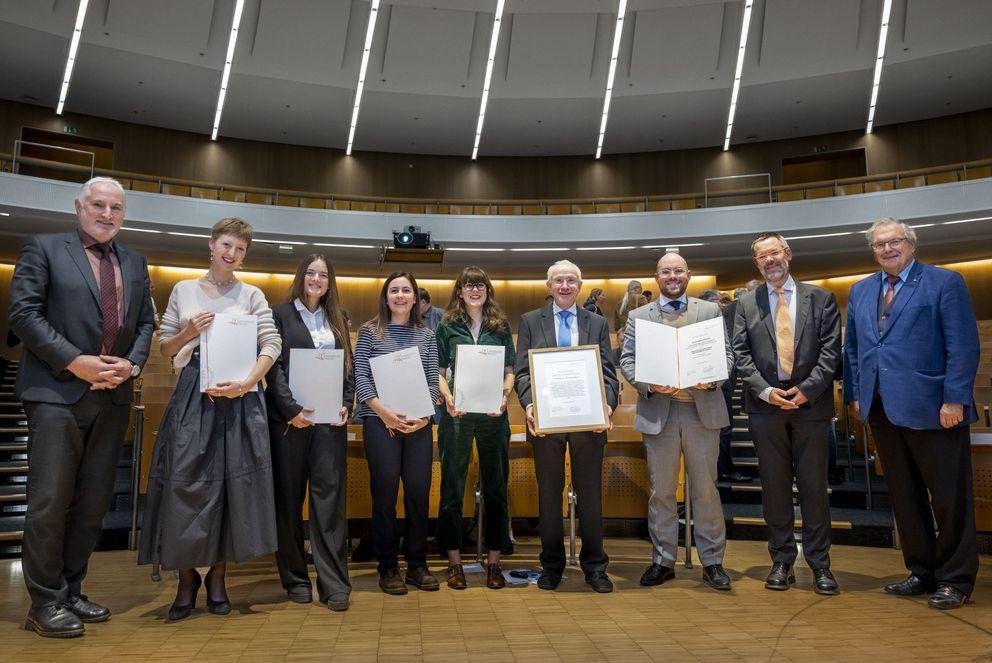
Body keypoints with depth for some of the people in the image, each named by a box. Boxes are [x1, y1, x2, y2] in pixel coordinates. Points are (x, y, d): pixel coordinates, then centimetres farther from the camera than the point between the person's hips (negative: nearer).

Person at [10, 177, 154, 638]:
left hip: (113, 398, 5)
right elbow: (23, 313, -7)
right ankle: (45, 602, 11)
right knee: (50, 501, -2)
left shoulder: (135, 264, 16)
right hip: (57, 394, -5)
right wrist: (75, 361, -14)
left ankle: (71, 592, 21)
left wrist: (132, 363, -4)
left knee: (93, 503, 9)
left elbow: (146, 323, 15)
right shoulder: (44, 248, 2)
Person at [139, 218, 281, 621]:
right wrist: (188, 334, -8)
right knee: (185, 485, -1)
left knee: (232, 484, 2)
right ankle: (187, 579, 15)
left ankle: (217, 577, 17)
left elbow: (272, 345, -3)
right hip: (193, 395, 1)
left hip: (238, 398, 0)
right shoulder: (184, 290, 11)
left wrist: (247, 383, -16)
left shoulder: (252, 295, 7)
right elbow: (165, 348, 12)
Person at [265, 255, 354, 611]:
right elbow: (273, 366, -4)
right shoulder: (280, 314, 5)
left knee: (330, 495, -2)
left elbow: (348, 367, 14)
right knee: (289, 496, 3)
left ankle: (334, 582, 0)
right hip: (289, 417, -2)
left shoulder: (337, 319, 16)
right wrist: (292, 409, -14)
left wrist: (347, 405, -1)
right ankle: (295, 578, 15)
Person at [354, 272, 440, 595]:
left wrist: (424, 416, -8)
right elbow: (361, 377, -1)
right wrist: (384, 411, -13)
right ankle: (387, 567, 13)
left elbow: (433, 381, 7)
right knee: (385, 492, 0)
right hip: (380, 421, -2)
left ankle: (417, 564, 17)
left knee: (419, 491, 2)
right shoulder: (370, 332, 5)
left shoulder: (426, 335, 11)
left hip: (419, 423, 2)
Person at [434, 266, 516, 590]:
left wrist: (504, 396, -9)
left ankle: (493, 560, 17)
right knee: (452, 486, 3)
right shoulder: (447, 326, 7)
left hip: (494, 414, 1)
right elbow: (439, 371, 5)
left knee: (495, 485, 6)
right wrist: (448, 398, -13)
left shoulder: (500, 326, 11)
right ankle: (454, 560, 14)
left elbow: (509, 370, 9)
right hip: (457, 413, -1)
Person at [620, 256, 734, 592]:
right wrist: (648, 384, -15)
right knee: (661, 491, 7)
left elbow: (726, 353, 6)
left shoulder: (711, 310, 10)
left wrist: (713, 377, -14)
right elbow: (627, 360, 3)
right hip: (658, 411, 0)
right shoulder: (638, 316, 9)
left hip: (702, 408, 0)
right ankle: (663, 561, 19)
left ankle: (712, 561, 18)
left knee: (706, 489, 6)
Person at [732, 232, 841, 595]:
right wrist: (765, 390, -10)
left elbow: (831, 349, 0)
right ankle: (782, 561, 16)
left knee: (814, 485, 5)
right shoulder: (746, 303, 9)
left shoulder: (820, 298, 7)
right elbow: (741, 354, 2)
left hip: (810, 403, -1)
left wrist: (808, 389, -12)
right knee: (774, 486, 6)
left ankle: (819, 563, 15)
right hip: (765, 406, 1)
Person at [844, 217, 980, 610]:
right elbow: (851, 348, 17)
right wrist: (855, 394, 9)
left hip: (933, 409, -5)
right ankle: (922, 572, 24)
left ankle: (955, 579, 17)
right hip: (882, 411, 5)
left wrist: (955, 399, -14)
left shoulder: (945, 282, -2)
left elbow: (964, 346, -8)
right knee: (904, 498, 12)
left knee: (949, 499, 4)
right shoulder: (860, 291, 15)